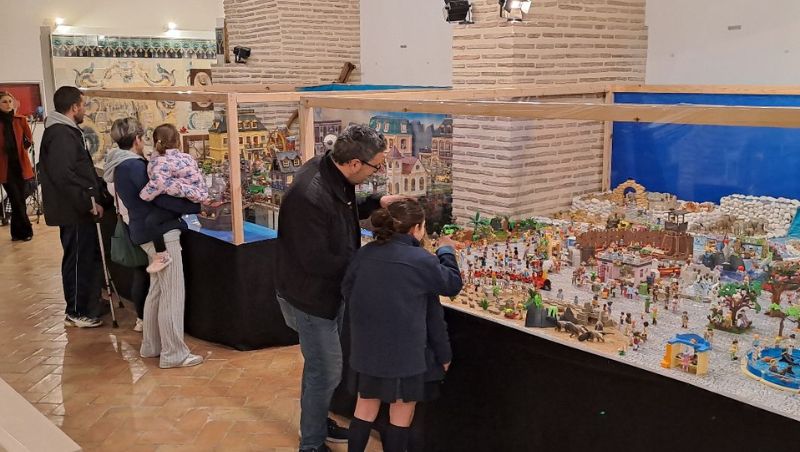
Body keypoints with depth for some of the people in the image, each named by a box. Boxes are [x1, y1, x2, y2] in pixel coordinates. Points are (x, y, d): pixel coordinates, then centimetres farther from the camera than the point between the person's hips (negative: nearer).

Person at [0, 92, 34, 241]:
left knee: (19, 200, 7)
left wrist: (21, 149, 4)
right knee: (16, 200, -4)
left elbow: (29, 139, 14)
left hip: (20, 164, 2)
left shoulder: (21, 120, 4)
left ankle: (18, 232, 18)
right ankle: (25, 231, 6)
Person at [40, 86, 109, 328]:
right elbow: (63, 176, -28)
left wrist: (97, 197, 17)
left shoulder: (66, 131, 15)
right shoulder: (61, 135, -18)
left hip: (77, 209, 10)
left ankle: (88, 304, 29)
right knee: (80, 261, -1)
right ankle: (77, 312, 10)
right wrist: (89, 202, -22)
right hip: (74, 211, -10)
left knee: (87, 258, 18)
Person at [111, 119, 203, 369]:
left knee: (157, 289, 17)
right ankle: (173, 353, -1)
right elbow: (160, 198, -20)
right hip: (161, 232, -10)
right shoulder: (135, 165, -16)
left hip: (147, 232, 10)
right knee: (173, 293, -6)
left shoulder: (122, 166, 14)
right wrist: (197, 205, -15)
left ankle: (151, 345, 25)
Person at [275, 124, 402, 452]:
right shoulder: (309, 196, -34)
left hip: (331, 290, 9)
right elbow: (318, 261, -30)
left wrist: (376, 203, 0)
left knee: (321, 363, 24)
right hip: (311, 298, -9)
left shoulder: (334, 174, -6)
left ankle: (317, 422, 45)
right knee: (327, 372, 3)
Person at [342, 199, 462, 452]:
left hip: (366, 346, 4)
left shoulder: (365, 254, -2)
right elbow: (453, 285, 1)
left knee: (366, 406, 20)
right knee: (401, 413, 12)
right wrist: (446, 252, 15)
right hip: (404, 350, -4)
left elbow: (347, 291, 8)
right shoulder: (422, 261, -14)